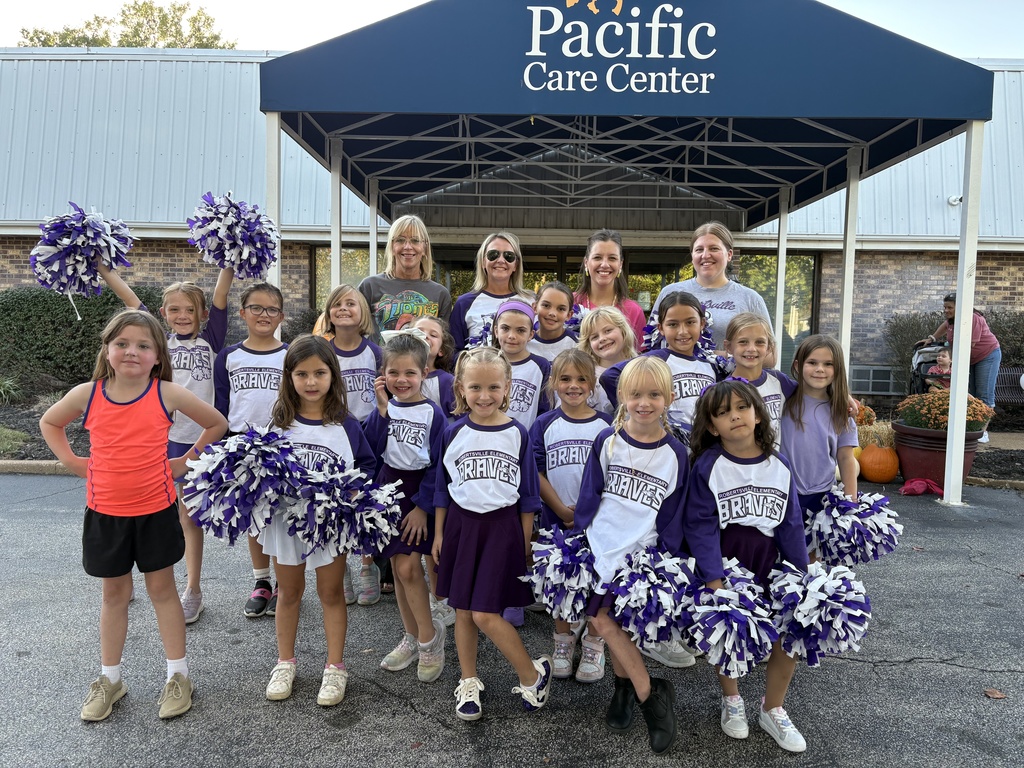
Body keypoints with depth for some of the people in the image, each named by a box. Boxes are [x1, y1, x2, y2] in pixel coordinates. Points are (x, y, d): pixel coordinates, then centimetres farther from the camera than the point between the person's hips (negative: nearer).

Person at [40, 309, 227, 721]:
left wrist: (185, 461, -2)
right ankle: (109, 678, 32)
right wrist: (72, 461, 4)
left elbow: (217, 423, 2)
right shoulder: (87, 394, -5)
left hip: (156, 509, -2)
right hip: (105, 511, 2)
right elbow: (49, 422, 15)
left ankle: (177, 675, 23)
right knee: (113, 593, 15)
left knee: (162, 588, 10)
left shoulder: (167, 394, -11)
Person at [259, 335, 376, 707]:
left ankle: (335, 667, 27)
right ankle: (285, 663, 36)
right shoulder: (279, 422, -5)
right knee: (289, 592, 18)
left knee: (331, 593, 12)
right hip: (286, 519, 2)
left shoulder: (346, 425, -8)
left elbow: (366, 465, 0)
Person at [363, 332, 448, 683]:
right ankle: (413, 638, 26)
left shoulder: (433, 413, -10)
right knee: (397, 568, 11)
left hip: (421, 493, -5)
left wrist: (423, 506, -12)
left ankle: (429, 634, 10)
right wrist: (382, 410, -16)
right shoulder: (384, 408, 2)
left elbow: (438, 466, -9)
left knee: (408, 567, -11)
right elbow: (371, 449, -10)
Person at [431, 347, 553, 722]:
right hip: (461, 525, 3)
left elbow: (527, 495, 2)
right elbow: (442, 487, 8)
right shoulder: (454, 433, -1)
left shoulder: (517, 433, -4)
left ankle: (532, 674, 16)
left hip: (501, 526, -3)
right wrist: (439, 533, 8)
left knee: (485, 615, -6)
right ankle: (469, 683, 30)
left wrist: (525, 540, 2)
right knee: (462, 611, 11)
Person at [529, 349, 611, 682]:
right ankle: (563, 643, 33)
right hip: (557, 517, 1)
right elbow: (537, 474, -4)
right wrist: (561, 509, -12)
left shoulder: (606, 425, -2)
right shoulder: (544, 425, -1)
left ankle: (593, 646, 27)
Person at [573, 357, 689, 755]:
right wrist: (581, 538, 3)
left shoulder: (676, 454, -5)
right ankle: (651, 695, 23)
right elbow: (589, 497, 4)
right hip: (602, 547, 3)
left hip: (643, 555, -2)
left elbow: (672, 520, 0)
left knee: (605, 620, -7)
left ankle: (629, 688, 17)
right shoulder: (607, 441, -3)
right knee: (607, 619, 4)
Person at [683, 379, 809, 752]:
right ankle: (731, 700, 38)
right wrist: (713, 580, -19)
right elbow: (700, 526, -14)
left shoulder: (779, 467, -1)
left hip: (768, 571, 3)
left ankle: (772, 710, 29)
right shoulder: (707, 467, -12)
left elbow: (791, 526, 4)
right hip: (722, 569, -3)